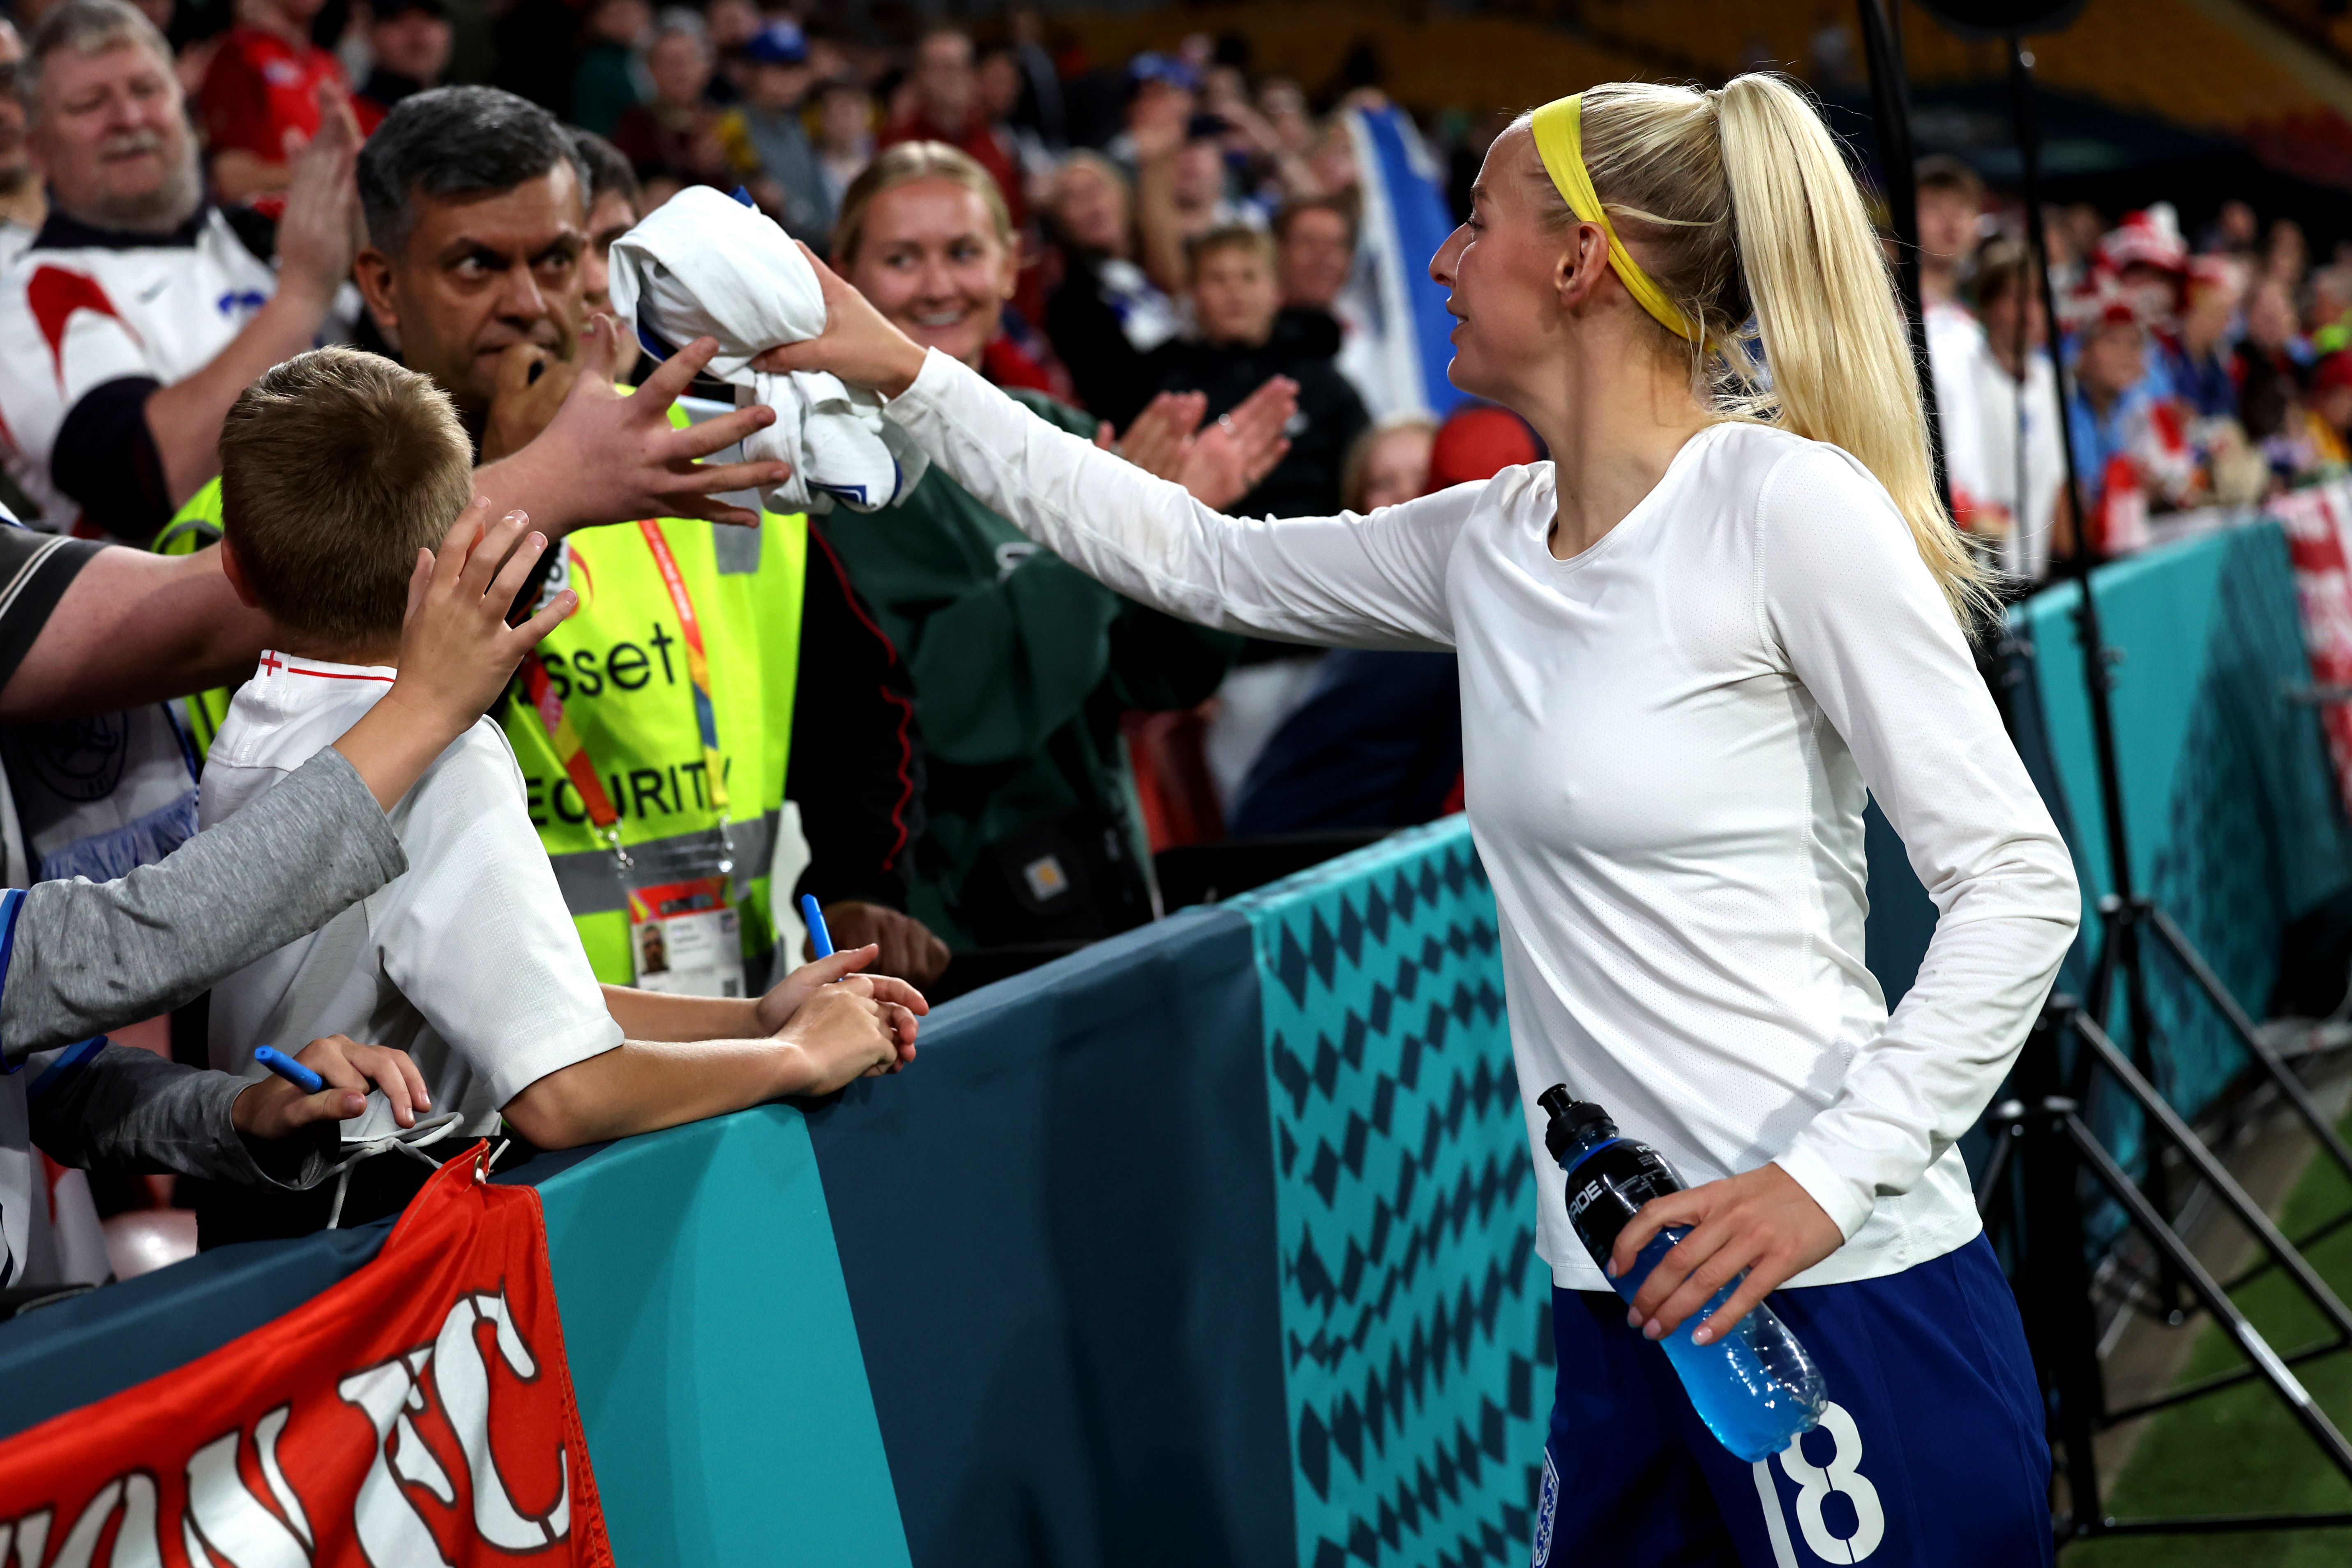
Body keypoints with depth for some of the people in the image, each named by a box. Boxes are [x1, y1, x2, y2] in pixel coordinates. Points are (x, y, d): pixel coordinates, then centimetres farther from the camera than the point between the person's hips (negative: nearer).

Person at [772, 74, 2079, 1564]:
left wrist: (1830, 1176, -22)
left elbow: (2020, 882, -14)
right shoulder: (1489, 542, 10)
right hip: (1625, 1311, 7)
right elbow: (1202, 560, 22)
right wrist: (909, 374, 21)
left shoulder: (1788, 504, -12)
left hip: (1848, 1299, -7)